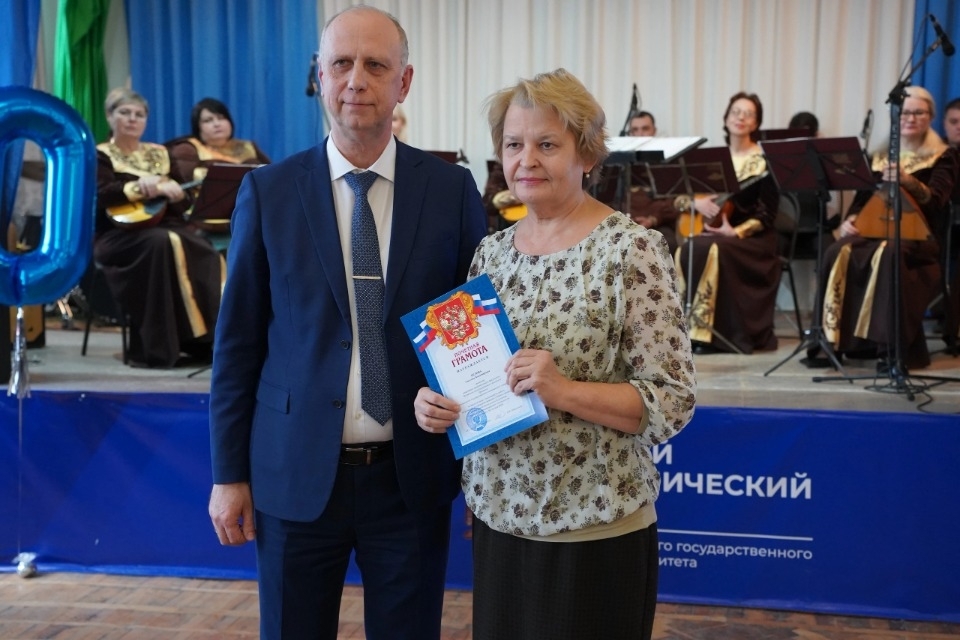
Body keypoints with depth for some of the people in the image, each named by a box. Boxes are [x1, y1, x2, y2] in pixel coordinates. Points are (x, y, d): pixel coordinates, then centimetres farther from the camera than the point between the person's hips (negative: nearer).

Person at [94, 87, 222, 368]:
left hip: (163, 226, 4)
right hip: (118, 234, -4)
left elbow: (182, 199, 12)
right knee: (161, 243, -38)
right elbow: (98, 194, -11)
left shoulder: (159, 153, 21)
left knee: (203, 252, -29)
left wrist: (173, 191, -12)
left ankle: (200, 339, -27)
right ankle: (158, 349, -36)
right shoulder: (99, 156, 8)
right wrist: (141, 187, -23)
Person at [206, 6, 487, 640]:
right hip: (296, 473, 0)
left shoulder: (452, 189, -2)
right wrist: (229, 473, 1)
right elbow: (238, 340, 1)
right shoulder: (268, 191, -1)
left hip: (414, 474, 0)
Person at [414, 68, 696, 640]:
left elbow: (674, 402, -15)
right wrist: (437, 399, -8)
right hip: (498, 517, 6)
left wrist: (564, 391, -28)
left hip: (596, 528, -5)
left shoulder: (633, 249, -13)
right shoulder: (492, 249, 5)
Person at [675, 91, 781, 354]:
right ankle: (692, 324, -19)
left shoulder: (764, 162, -2)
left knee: (711, 251, -34)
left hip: (752, 239, -4)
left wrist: (736, 232, -20)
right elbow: (678, 199, 10)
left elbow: (767, 215, -7)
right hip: (713, 233, 4)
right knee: (687, 251, -28)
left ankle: (715, 332, -25)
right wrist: (696, 202, -11)